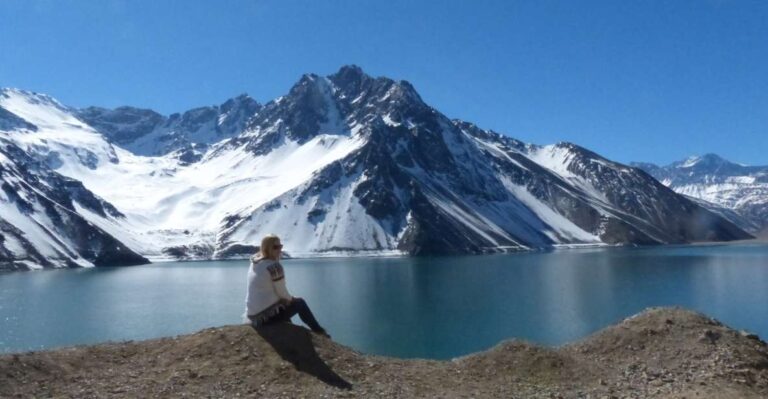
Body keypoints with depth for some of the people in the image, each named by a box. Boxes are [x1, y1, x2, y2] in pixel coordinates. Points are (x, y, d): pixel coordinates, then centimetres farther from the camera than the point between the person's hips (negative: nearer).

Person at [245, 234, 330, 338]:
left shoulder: (254, 264, 7)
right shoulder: (275, 266, -19)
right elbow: (282, 293, -13)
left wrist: (288, 298, 18)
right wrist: (291, 298, 9)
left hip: (253, 315, 8)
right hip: (268, 315, -8)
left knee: (285, 302, 35)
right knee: (300, 303, 13)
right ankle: (318, 330, 29)